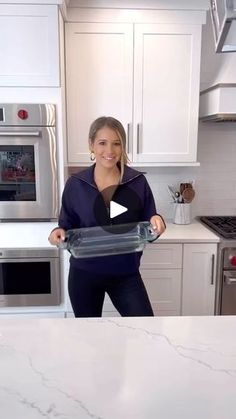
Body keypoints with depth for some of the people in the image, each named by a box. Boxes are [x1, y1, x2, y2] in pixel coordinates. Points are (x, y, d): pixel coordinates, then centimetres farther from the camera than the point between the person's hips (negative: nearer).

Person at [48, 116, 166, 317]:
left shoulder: (138, 181, -5)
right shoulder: (75, 184, -5)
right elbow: (67, 226, 4)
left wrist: (156, 221, -22)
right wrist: (59, 232, -19)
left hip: (126, 273, 0)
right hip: (84, 273, 1)